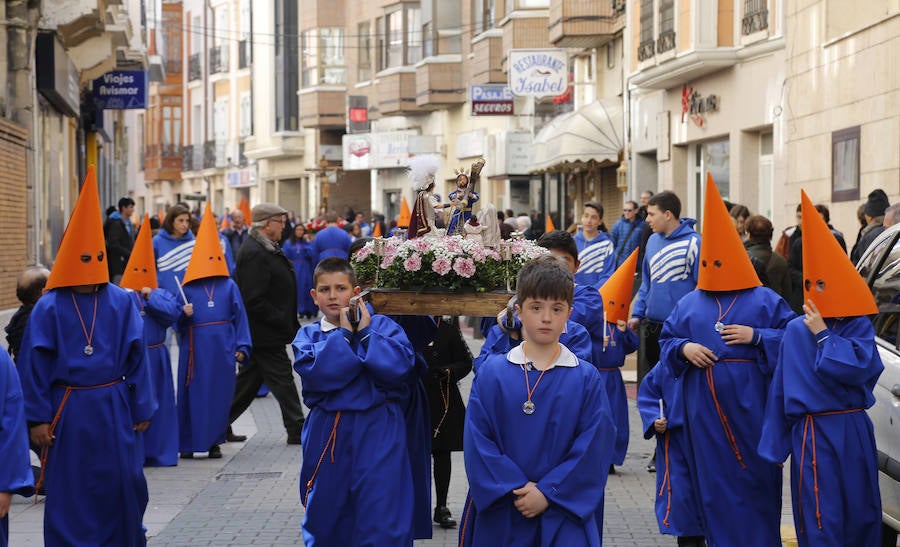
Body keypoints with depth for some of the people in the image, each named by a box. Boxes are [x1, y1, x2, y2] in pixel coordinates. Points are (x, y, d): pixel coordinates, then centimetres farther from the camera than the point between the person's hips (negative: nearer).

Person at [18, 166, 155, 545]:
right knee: (69, 493, 5)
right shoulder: (49, 308, -7)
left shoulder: (121, 302, -2)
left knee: (123, 486, 7)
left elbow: (136, 357, 3)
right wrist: (38, 418, -4)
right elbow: (35, 365, -4)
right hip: (68, 412, -2)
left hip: (113, 409, 2)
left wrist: (141, 409, 5)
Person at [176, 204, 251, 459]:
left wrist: (241, 346, 0)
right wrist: (184, 314, -16)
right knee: (192, 394, 2)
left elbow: (239, 316, 6)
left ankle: (214, 441, 16)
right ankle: (188, 442, 12)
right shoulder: (188, 288, 3)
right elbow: (177, 321, 6)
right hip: (194, 349, -1)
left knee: (220, 394, 5)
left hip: (221, 349, 1)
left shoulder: (229, 286, 5)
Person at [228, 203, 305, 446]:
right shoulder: (254, 254, -20)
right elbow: (254, 300, -24)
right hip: (265, 334, -11)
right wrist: (283, 323, -19)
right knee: (282, 380, -3)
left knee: (248, 380, 14)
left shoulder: (267, 249, 14)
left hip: (261, 334, 11)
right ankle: (296, 430, 4)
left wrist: (290, 324, 16)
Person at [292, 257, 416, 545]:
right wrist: (345, 334, -8)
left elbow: (399, 366, -14)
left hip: (378, 434, -2)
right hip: (327, 435, 2)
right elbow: (314, 373, -14)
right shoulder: (308, 335, 7)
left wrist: (365, 334, -10)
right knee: (325, 520, 11)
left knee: (382, 522, -5)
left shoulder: (382, 326, 3)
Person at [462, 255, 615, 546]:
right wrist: (515, 488, -13)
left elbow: (594, 446, -4)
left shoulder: (586, 378, 1)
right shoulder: (492, 373, 2)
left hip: (563, 517, -1)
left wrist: (548, 493, -12)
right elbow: (477, 441, -3)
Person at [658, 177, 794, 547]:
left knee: (755, 478, 1)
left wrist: (756, 337, -15)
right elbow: (666, 340, 15)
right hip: (705, 407, 3)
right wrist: (683, 349, -6)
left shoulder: (765, 301, 2)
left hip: (748, 405, -3)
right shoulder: (689, 303, 12)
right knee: (714, 482, 6)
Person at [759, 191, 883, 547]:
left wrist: (823, 335, -13)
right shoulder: (796, 331, -1)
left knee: (862, 516, 9)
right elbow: (782, 388, 2)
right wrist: (775, 445, 3)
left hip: (853, 433, 1)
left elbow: (858, 367, -19)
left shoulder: (859, 328, 0)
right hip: (814, 434, -1)